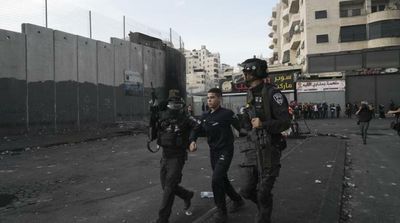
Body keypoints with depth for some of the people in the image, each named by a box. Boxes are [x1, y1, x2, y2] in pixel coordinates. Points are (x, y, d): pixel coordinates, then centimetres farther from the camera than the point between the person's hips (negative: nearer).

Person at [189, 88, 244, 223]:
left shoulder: (227, 114, -14)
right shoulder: (205, 116, 5)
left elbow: (241, 128, -14)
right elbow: (196, 130, 7)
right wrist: (192, 141, -11)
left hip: (225, 151, -7)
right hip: (213, 151, 7)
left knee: (216, 180, -17)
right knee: (222, 179, 18)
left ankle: (222, 212, 2)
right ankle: (238, 200, 42)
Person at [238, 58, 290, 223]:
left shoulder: (272, 93, -13)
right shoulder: (250, 95, 10)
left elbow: (285, 122, -16)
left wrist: (263, 124, -29)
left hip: (269, 150, -6)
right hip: (252, 149, 6)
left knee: (263, 193, 2)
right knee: (247, 191, 9)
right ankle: (264, 206, 38)